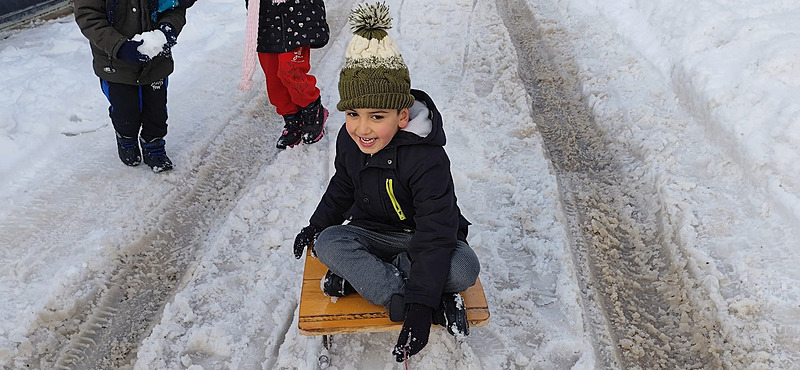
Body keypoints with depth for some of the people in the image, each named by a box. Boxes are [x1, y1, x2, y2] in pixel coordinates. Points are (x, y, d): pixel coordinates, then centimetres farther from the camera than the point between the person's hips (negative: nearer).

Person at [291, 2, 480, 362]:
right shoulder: (348, 140, -10)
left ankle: (359, 274, -21)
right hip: (372, 231, 5)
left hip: (422, 236, -4)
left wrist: (419, 310, -37)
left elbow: (435, 236, -33)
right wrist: (318, 224, 16)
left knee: (464, 268, -32)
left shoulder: (427, 159, -30)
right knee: (327, 243, -25)